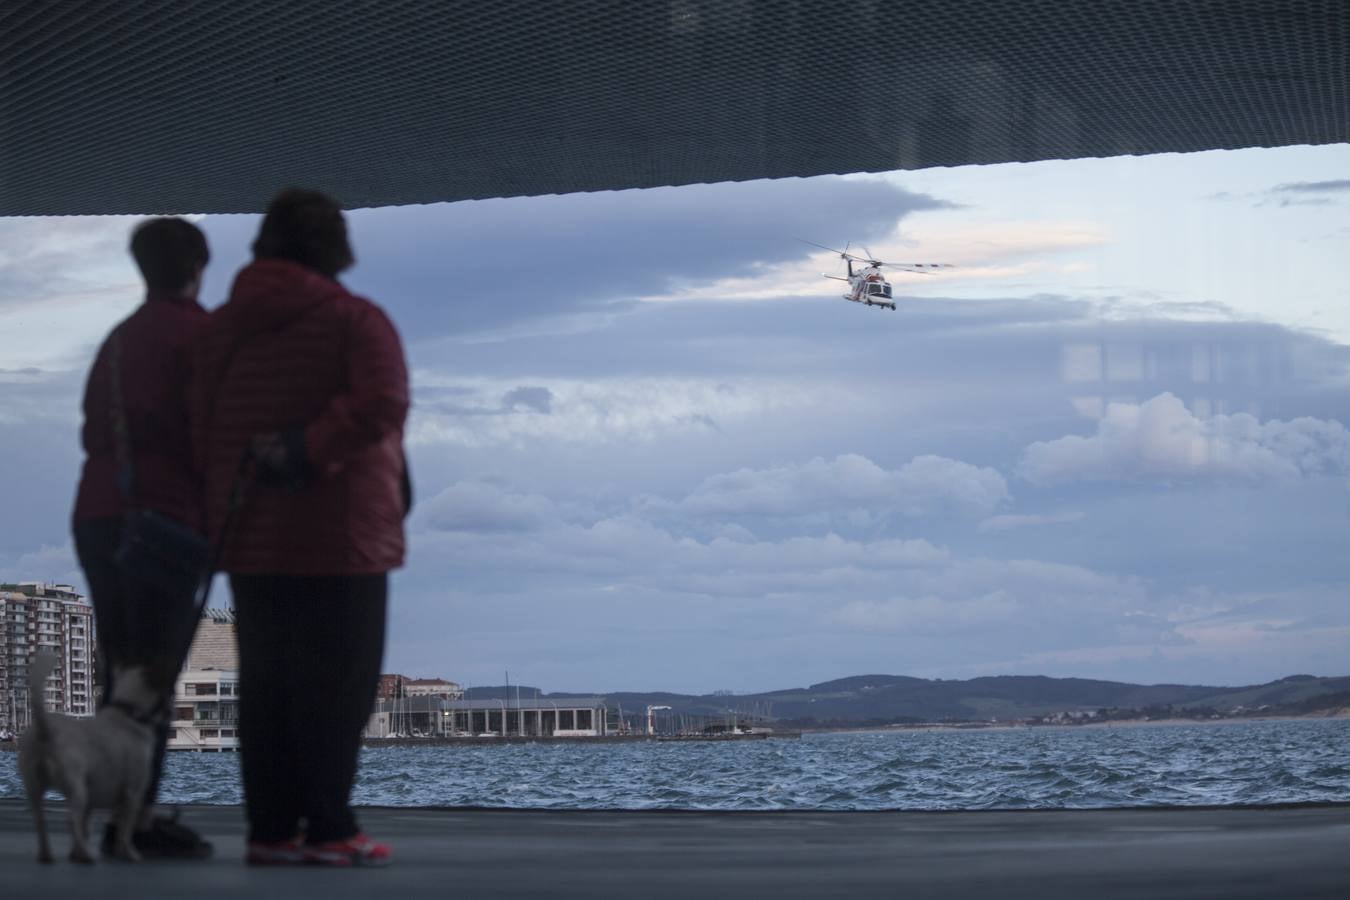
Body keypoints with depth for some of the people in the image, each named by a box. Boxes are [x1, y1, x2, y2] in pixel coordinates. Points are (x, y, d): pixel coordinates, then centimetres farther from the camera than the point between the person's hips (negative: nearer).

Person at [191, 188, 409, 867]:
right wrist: (308, 449, -21)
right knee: (337, 684, -1)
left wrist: (227, 504, 17)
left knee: (264, 685, 9)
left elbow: (202, 429, 9)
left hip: (249, 537, 6)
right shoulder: (354, 321, -8)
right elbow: (381, 404, -24)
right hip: (338, 533, -5)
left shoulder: (222, 327, 9)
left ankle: (269, 828, 9)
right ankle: (328, 830, -2)